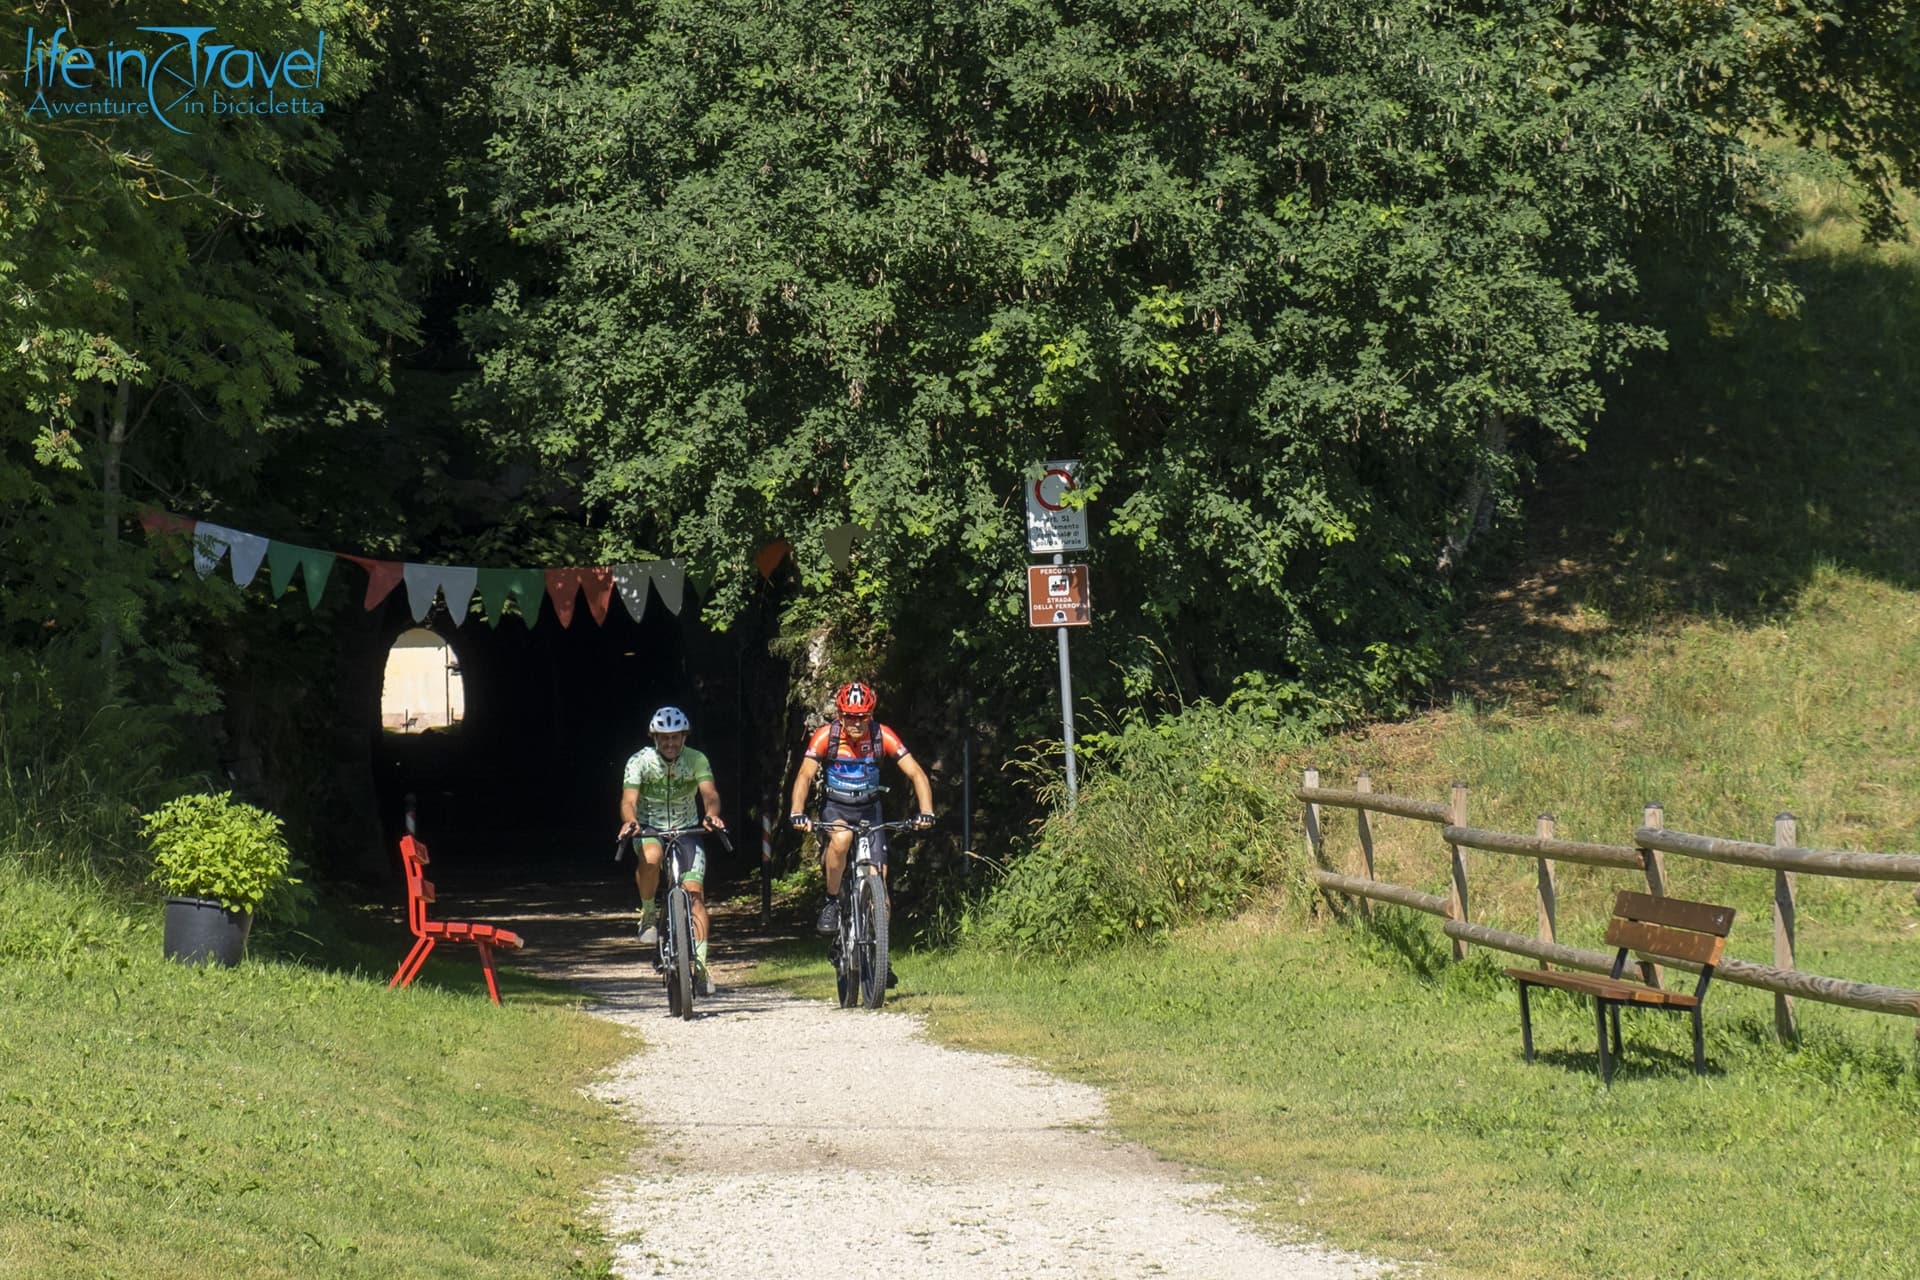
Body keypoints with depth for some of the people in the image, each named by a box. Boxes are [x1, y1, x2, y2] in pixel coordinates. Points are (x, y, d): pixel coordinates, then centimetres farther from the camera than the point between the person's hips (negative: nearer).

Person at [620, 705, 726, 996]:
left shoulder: (696, 760, -10)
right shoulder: (640, 761, -14)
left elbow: (709, 792, -24)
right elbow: (629, 798, -26)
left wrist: (712, 815, -47)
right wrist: (629, 821, -49)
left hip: (686, 831, 1)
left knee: (694, 892, -16)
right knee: (650, 858, -36)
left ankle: (700, 963, -14)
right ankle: (648, 914, -11)